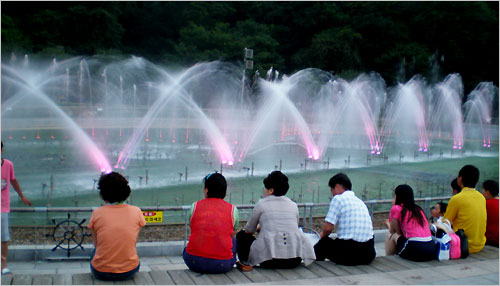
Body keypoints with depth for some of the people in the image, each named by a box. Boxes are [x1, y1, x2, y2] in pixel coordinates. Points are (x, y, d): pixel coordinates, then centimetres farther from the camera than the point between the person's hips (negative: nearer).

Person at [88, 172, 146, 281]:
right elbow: (134, 241, 7)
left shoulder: (97, 213, -9)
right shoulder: (136, 211, -6)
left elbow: (96, 243, 5)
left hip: (101, 273, 0)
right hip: (130, 272, 1)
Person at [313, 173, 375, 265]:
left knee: (321, 243, 15)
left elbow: (328, 228, -10)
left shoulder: (338, 199, -4)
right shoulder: (360, 201, 18)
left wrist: (322, 235, 14)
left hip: (349, 255, -7)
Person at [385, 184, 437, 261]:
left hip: (415, 251, -6)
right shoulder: (418, 209, 21)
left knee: (390, 235, 15)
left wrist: (388, 225, 29)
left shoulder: (396, 208, 3)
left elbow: (393, 231, 11)